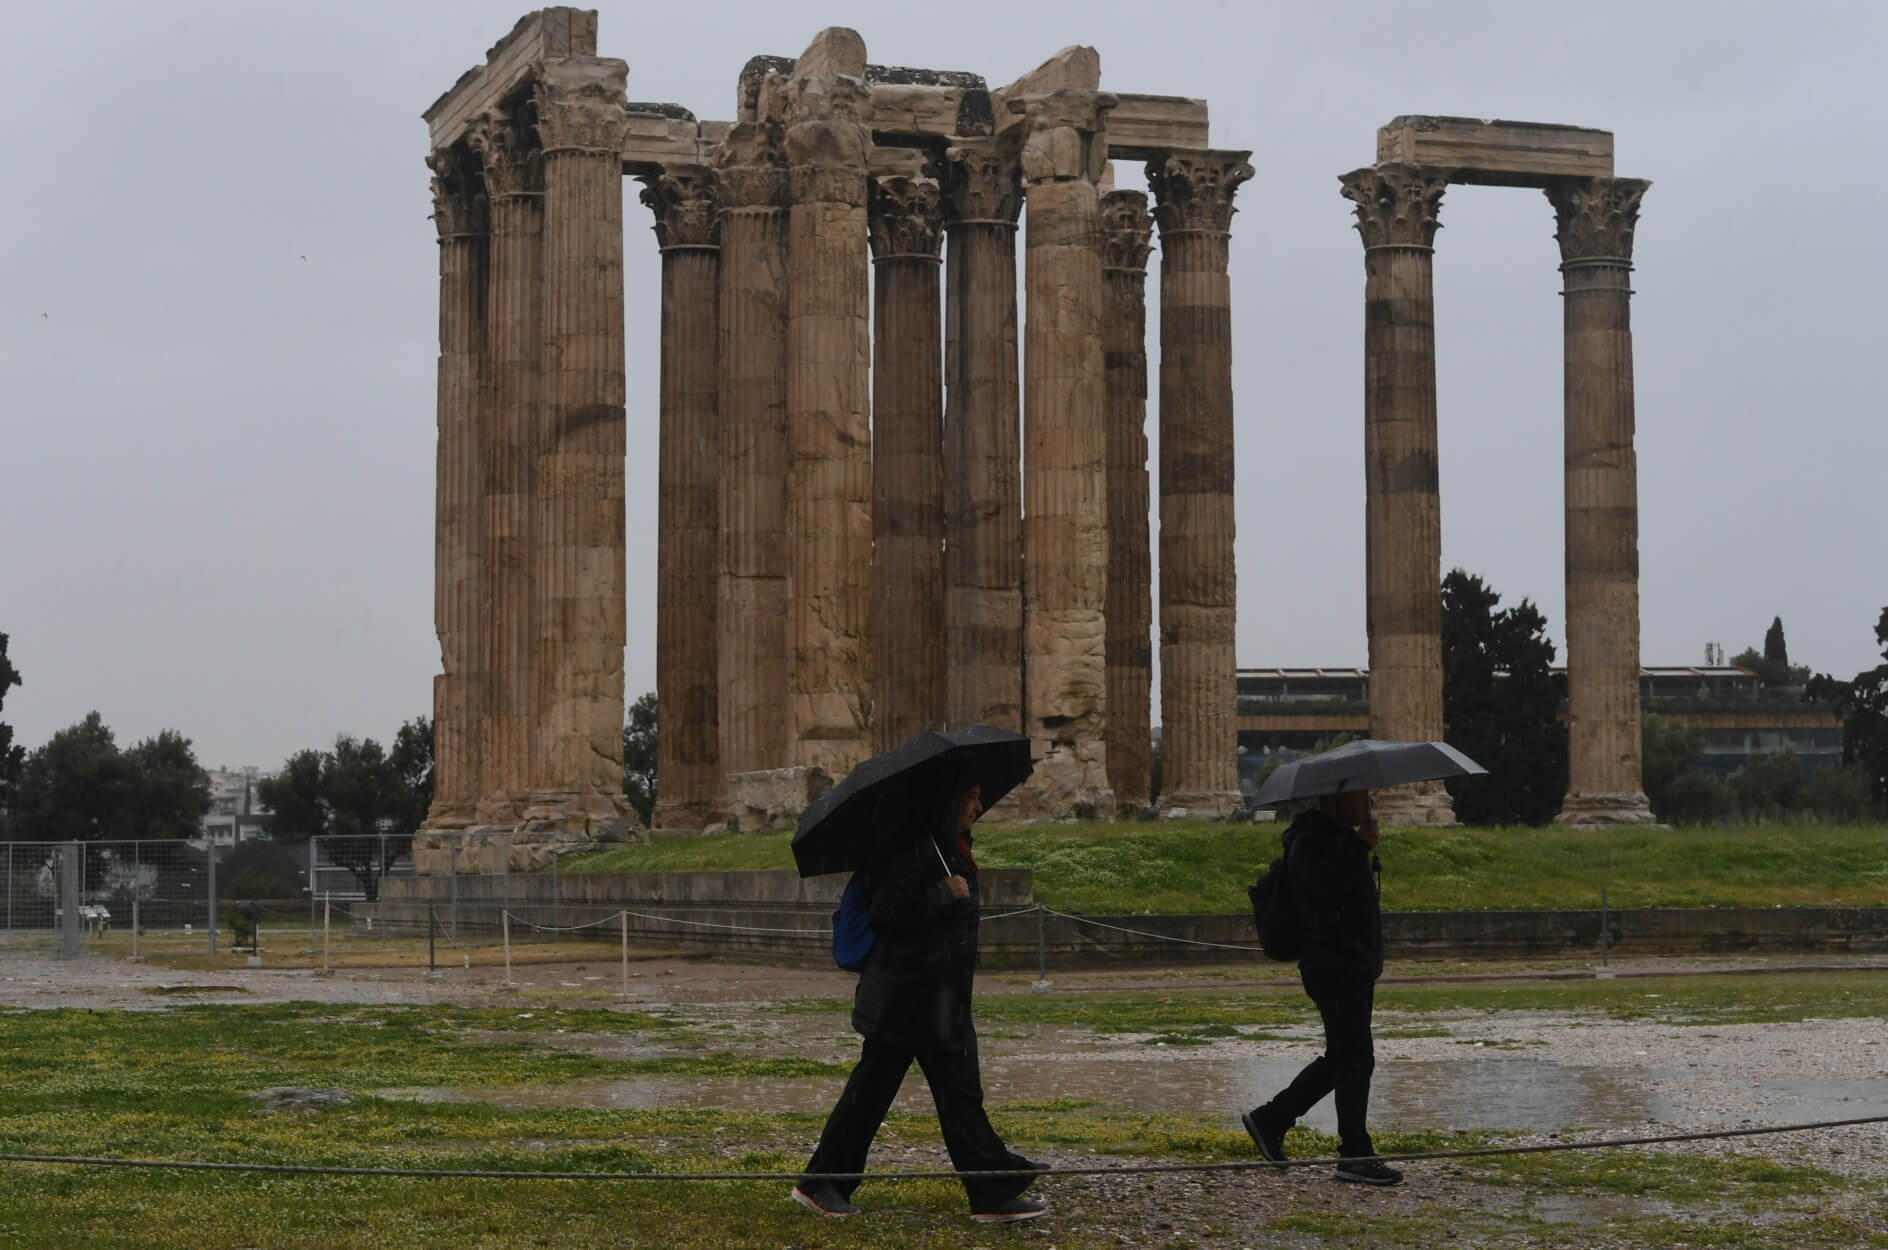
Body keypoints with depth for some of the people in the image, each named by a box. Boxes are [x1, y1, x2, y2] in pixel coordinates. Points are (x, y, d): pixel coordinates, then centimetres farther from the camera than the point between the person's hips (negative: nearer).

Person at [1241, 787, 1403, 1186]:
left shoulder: (1340, 838, 19)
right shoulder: (1311, 842, -13)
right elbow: (1331, 883, -31)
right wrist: (1364, 847, -23)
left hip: (1355, 969, 11)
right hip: (1334, 968, -11)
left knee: (1343, 1057, 14)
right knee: (1355, 1058, -9)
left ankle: (1270, 1119, 22)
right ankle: (1355, 1154, -4)